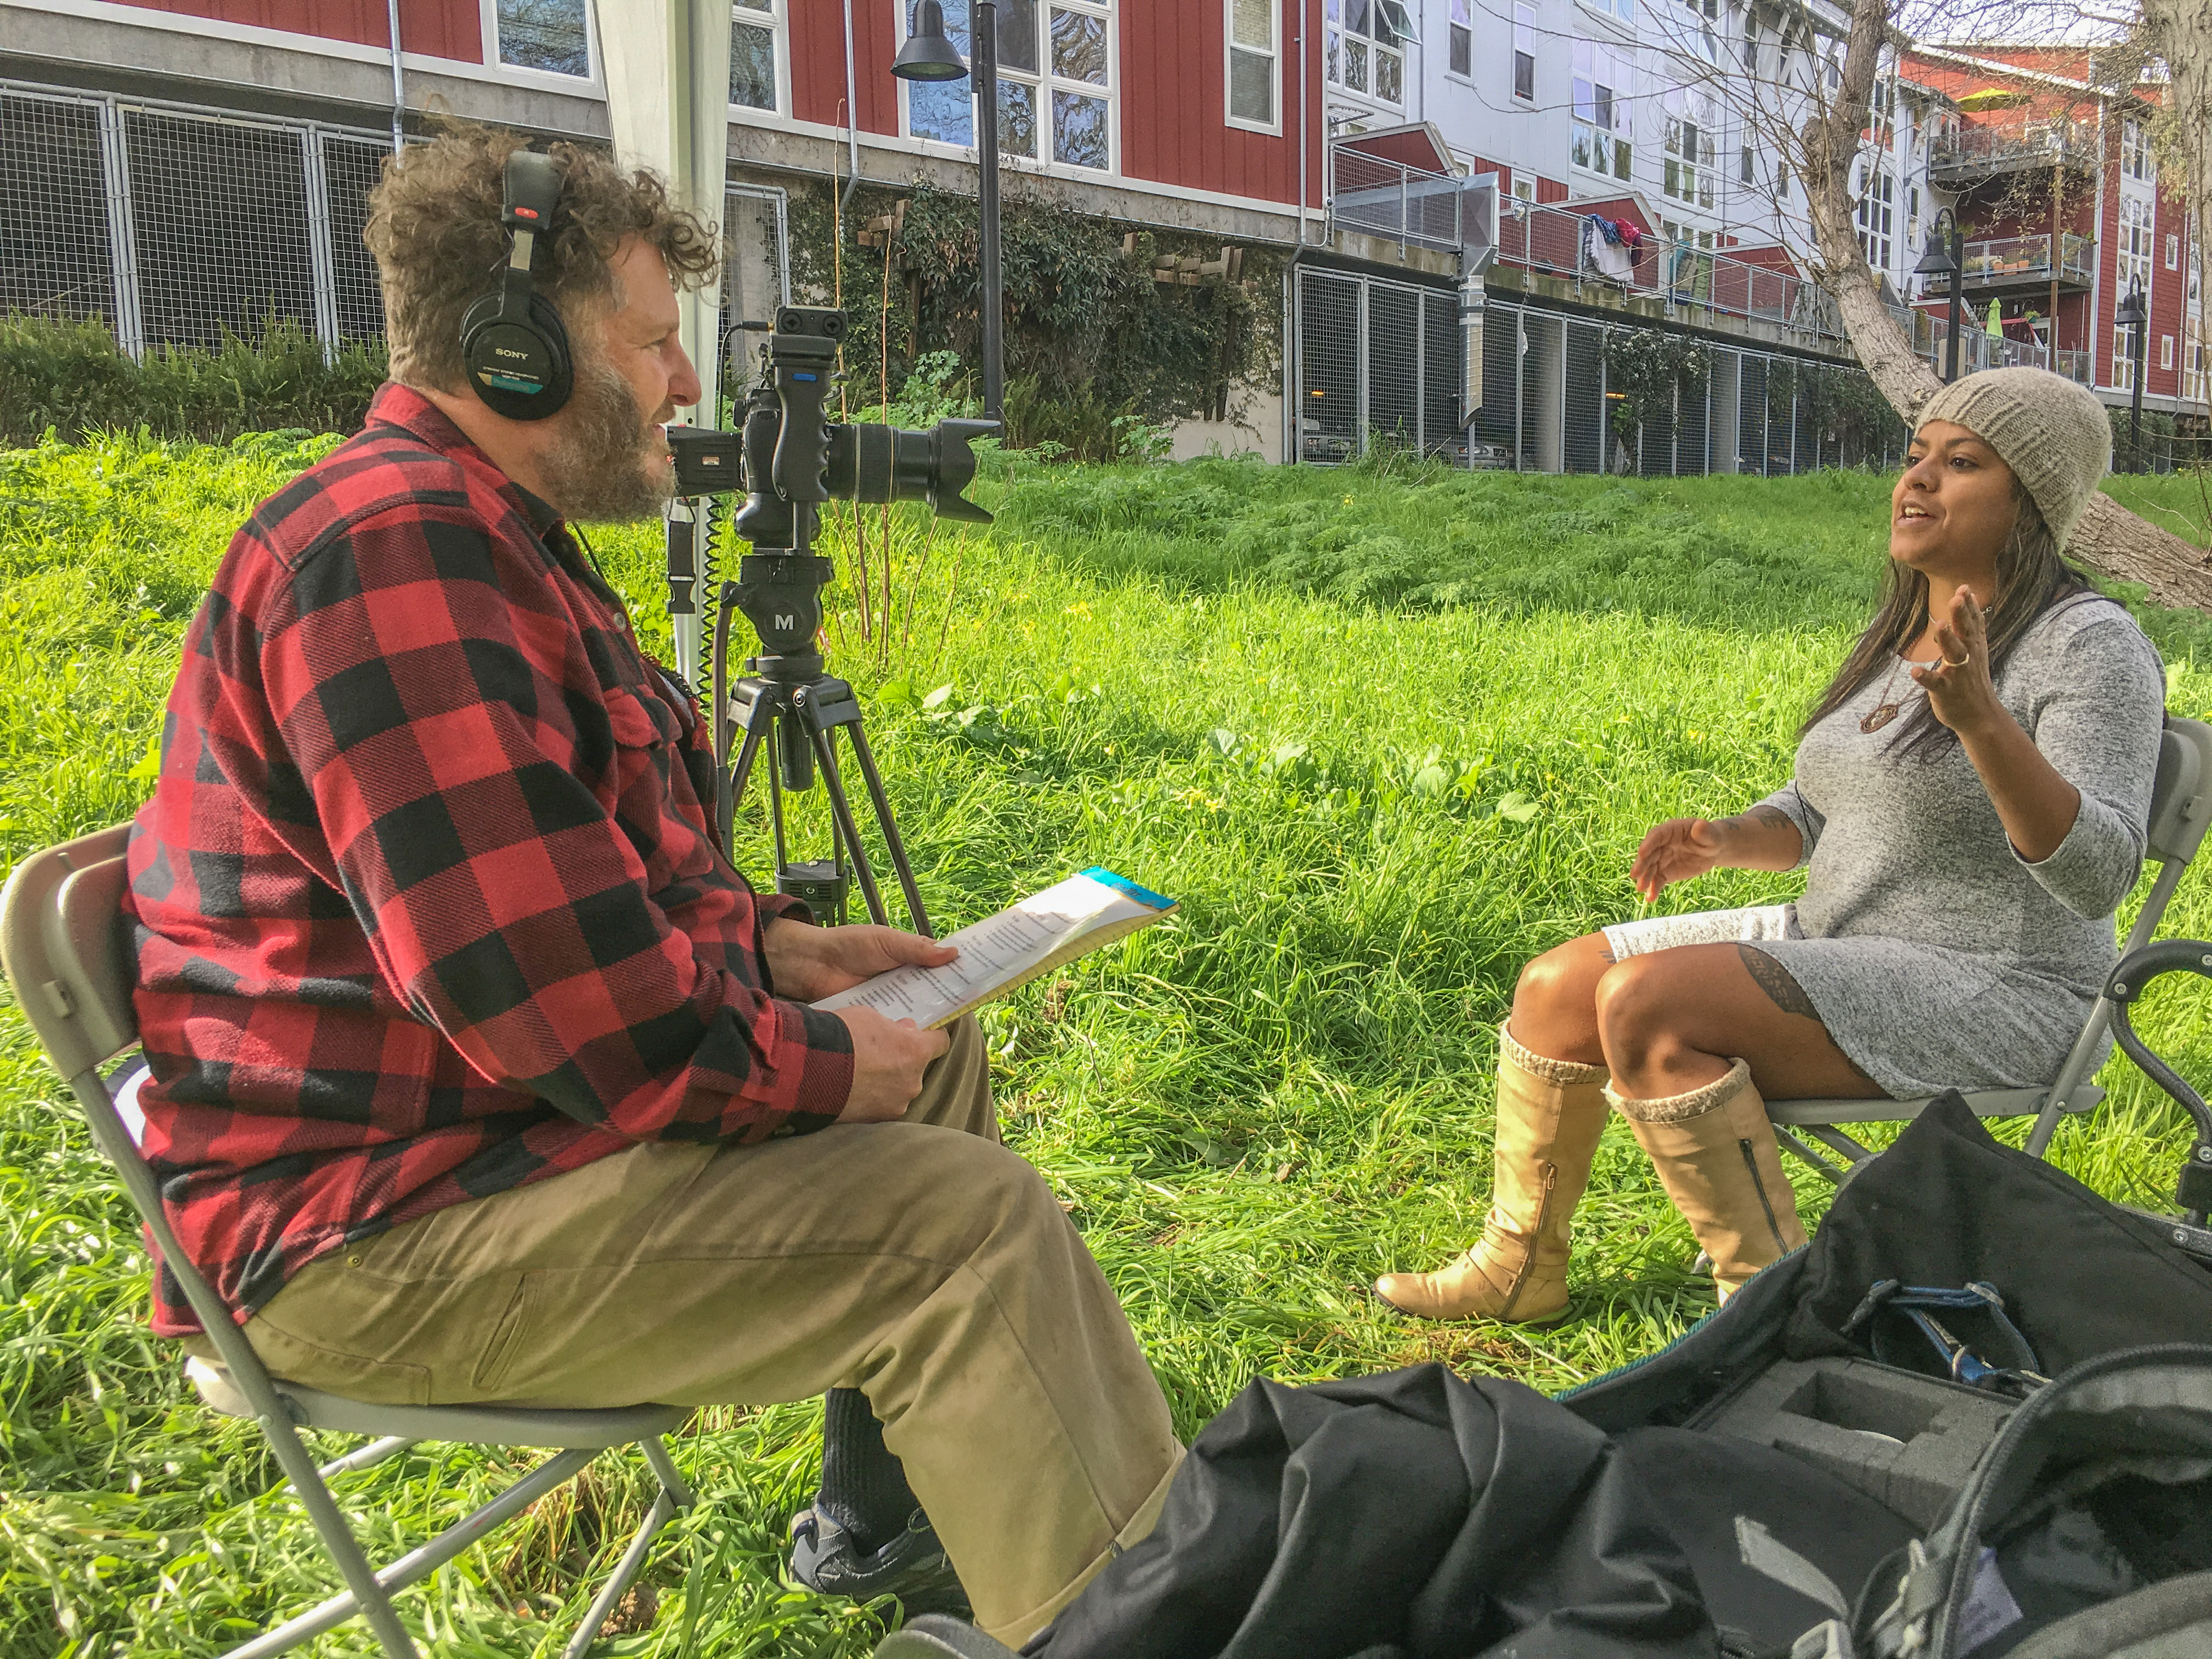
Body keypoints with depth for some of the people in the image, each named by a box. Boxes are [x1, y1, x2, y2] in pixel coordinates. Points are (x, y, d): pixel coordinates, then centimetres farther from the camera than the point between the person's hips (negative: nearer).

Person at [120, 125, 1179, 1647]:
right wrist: (820, 1068, -14)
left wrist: (772, 946, 8)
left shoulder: (485, 537, 15)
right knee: (975, 1225, -19)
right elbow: (565, 1007, -29)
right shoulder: (395, 550, -22)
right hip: (384, 1221, -11)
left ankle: (887, 1516, 25)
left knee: (941, 1063, 16)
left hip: (484, 1113, 11)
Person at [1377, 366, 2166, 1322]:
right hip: (1837, 945, 8)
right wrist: (1726, 840, -3)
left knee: (1646, 1002, -28)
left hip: (1989, 999, -8)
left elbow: (2099, 872, -26)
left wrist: (1978, 716, -38)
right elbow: (1814, 815, 18)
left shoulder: (2093, 646, -14)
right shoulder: (1902, 633, 11)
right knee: (1556, 988, -2)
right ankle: (1516, 1268, 13)